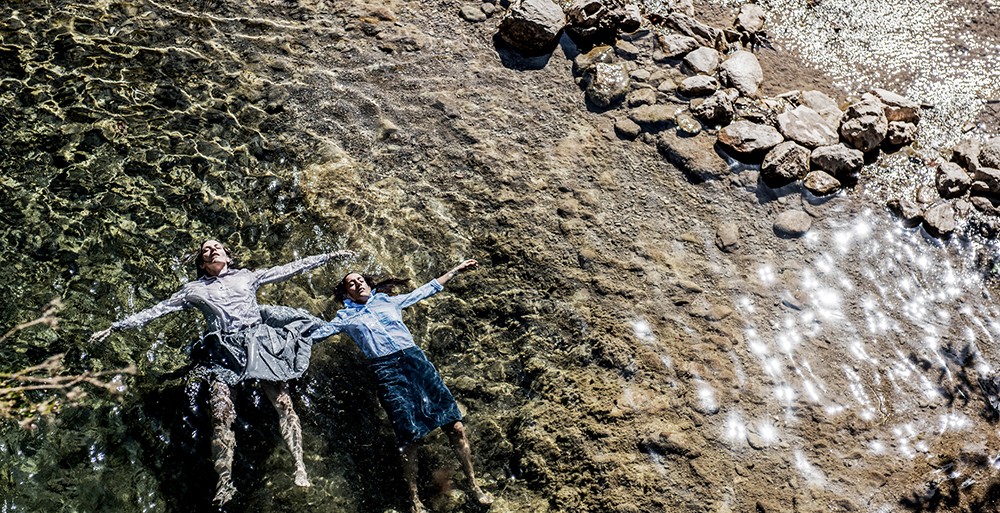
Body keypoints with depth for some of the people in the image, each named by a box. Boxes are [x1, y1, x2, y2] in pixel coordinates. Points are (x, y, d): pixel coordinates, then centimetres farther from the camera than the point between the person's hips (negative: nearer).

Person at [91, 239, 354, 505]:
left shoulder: (247, 276, 20)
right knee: (221, 414, -17)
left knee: (283, 402, -14)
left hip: (259, 342, 0)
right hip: (223, 351, 0)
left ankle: (300, 468, -13)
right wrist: (114, 327, 17)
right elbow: (156, 310, 20)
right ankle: (224, 483, -12)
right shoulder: (193, 289, 20)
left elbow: (290, 268, 20)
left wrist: (329, 256, 18)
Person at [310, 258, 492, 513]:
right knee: (408, 437, -8)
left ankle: (474, 486, 7)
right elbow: (315, 332, 20)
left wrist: (456, 269, 27)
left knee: (455, 425, -5)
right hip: (386, 370, -2)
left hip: (415, 359, 2)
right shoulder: (346, 317, 17)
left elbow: (427, 289, 26)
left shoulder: (389, 301, 22)